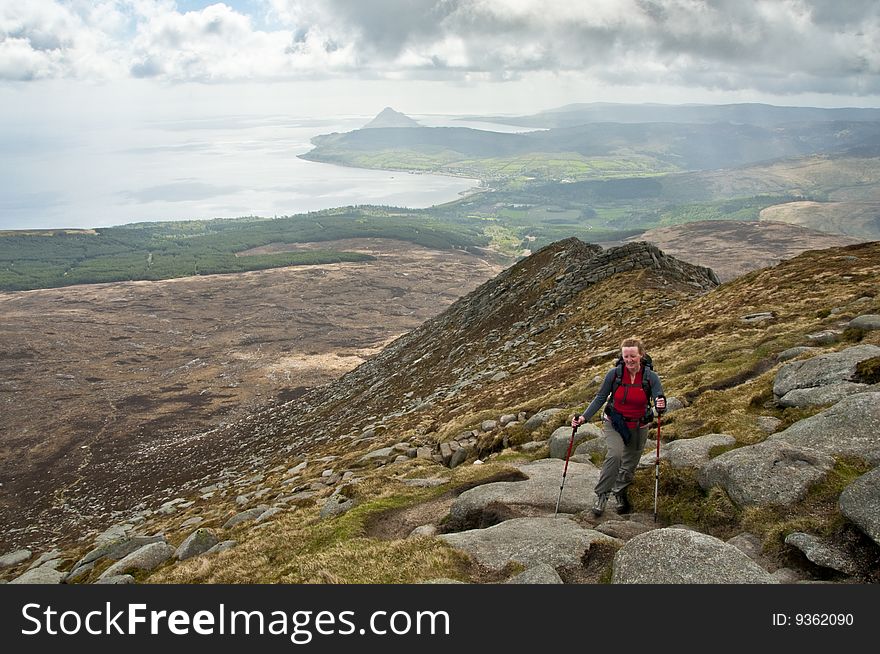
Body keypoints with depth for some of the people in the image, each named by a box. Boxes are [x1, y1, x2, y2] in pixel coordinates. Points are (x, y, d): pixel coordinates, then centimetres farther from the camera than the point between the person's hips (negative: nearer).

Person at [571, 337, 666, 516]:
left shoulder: (651, 377, -15)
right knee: (615, 454, -26)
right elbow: (600, 397, -7)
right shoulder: (614, 374, -15)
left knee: (629, 466, 13)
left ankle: (620, 493, 41)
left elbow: (659, 403, -18)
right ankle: (601, 495, -12)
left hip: (638, 427, 2)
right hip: (614, 423, -2)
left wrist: (661, 406, -43)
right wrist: (584, 417, -17)